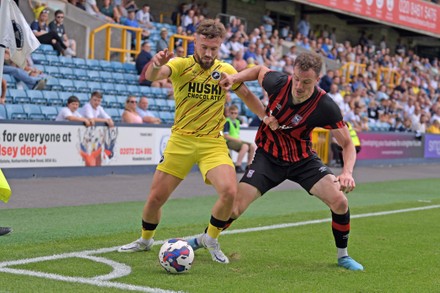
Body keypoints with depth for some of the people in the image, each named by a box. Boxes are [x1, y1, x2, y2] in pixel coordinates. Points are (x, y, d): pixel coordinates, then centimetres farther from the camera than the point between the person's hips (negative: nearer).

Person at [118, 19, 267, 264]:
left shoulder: (226, 71, 1)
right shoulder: (181, 65, -7)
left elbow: (248, 96, 18)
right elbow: (152, 76, -28)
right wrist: (156, 64, -51)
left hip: (213, 143, 1)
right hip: (181, 141, -1)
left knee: (230, 191, -22)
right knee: (156, 198, 2)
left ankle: (211, 239, 6)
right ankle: (145, 240, 33)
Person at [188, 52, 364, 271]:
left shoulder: (325, 106, -25)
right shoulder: (278, 83, -20)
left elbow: (347, 144, -16)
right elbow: (260, 70, 6)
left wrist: (347, 172, -33)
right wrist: (234, 78, -11)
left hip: (303, 160, 0)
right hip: (268, 156, 1)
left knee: (339, 201, -19)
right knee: (234, 207, -9)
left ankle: (342, 255, 6)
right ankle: (202, 239, 21)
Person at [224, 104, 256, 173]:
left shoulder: (237, 122, 17)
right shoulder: (227, 122, -7)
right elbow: (226, 136, -13)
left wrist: (239, 139, -2)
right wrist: (236, 139, -16)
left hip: (237, 141, 8)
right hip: (229, 142, -8)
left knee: (253, 146, -10)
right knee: (245, 146, -32)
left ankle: (249, 166, -1)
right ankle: (237, 167, -29)